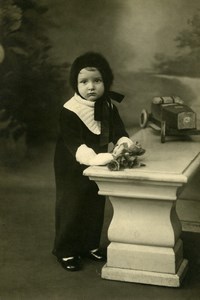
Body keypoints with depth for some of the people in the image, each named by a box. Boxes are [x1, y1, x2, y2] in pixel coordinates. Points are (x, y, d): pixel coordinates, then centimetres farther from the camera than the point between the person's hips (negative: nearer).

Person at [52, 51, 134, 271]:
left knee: (96, 207, 15)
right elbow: (73, 143, -31)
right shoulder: (69, 112, -22)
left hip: (97, 166, 6)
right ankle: (65, 251, 17)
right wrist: (92, 157, -46)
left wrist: (125, 145, -25)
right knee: (70, 208, 2)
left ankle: (90, 245, 33)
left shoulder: (108, 107, -2)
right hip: (73, 169, -6)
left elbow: (117, 130, -3)